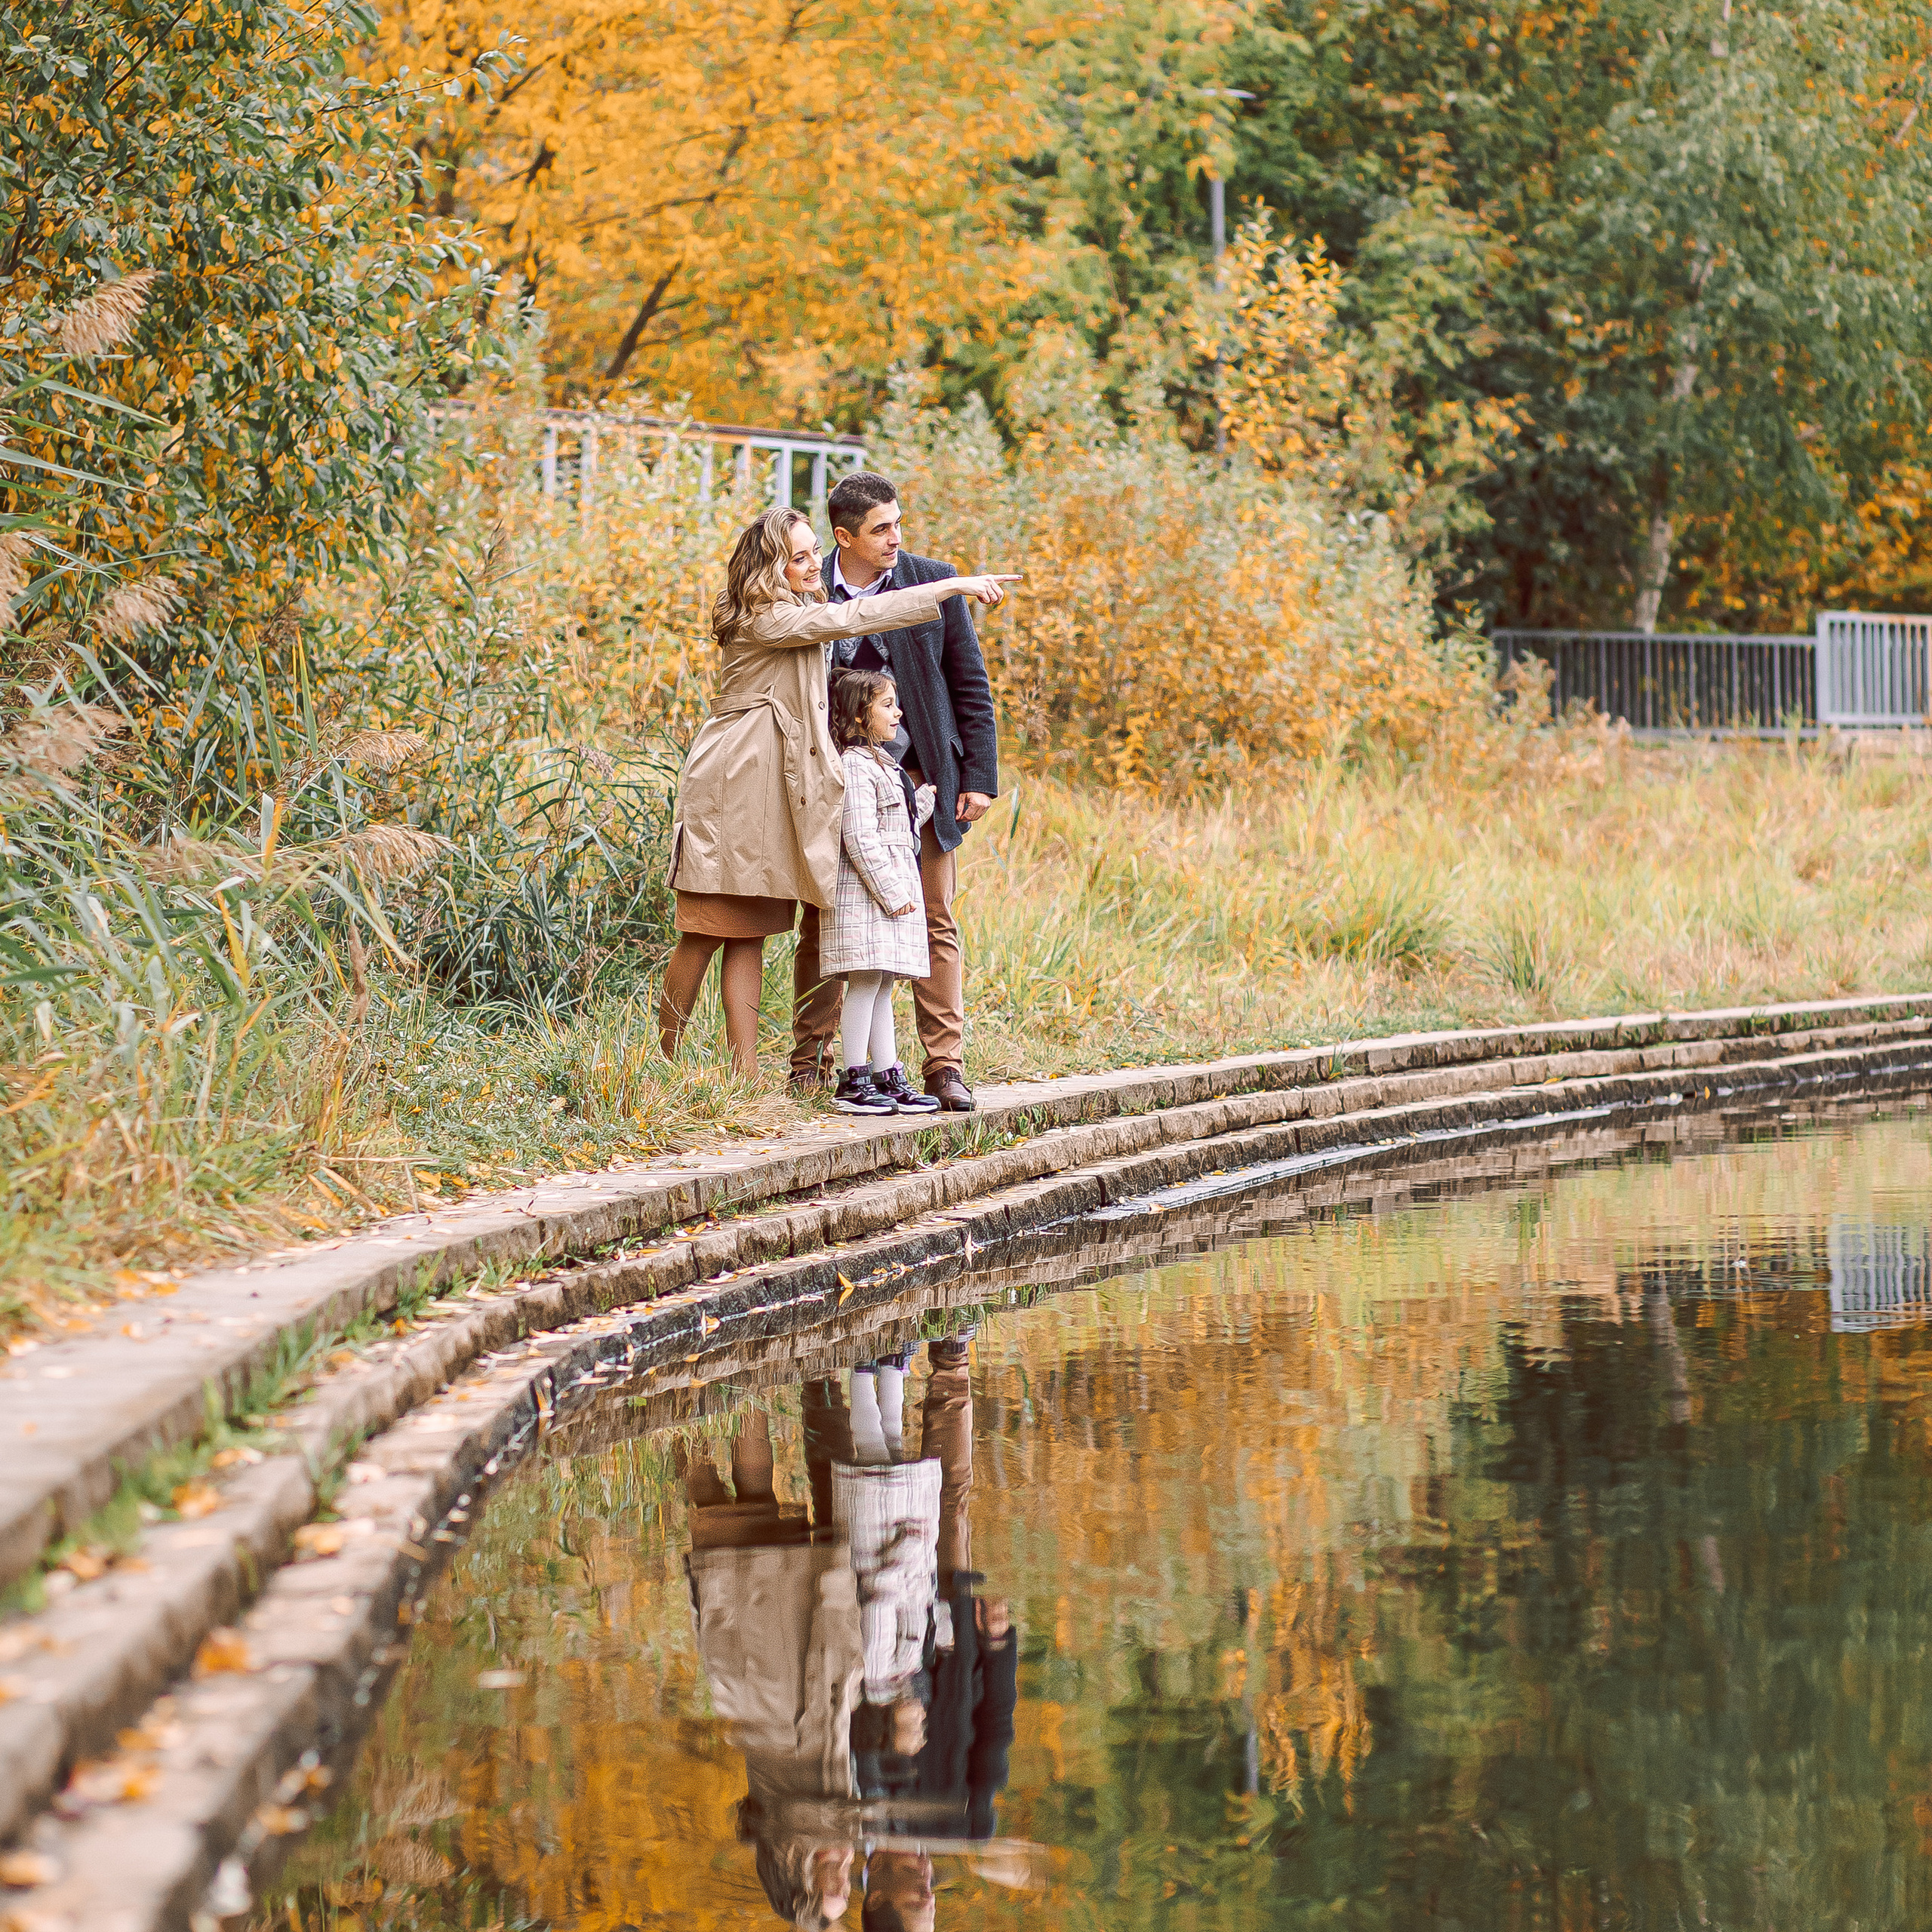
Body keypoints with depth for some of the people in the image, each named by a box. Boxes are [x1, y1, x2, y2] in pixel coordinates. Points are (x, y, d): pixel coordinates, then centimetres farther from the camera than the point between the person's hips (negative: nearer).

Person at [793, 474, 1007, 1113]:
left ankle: (945, 1065, 2)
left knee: (933, 921, -1)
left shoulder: (933, 581, -3)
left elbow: (970, 684, 2)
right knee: (821, 920, 5)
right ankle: (809, 1060, 15)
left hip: (916, 772, 0)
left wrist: (980, 775, -3)